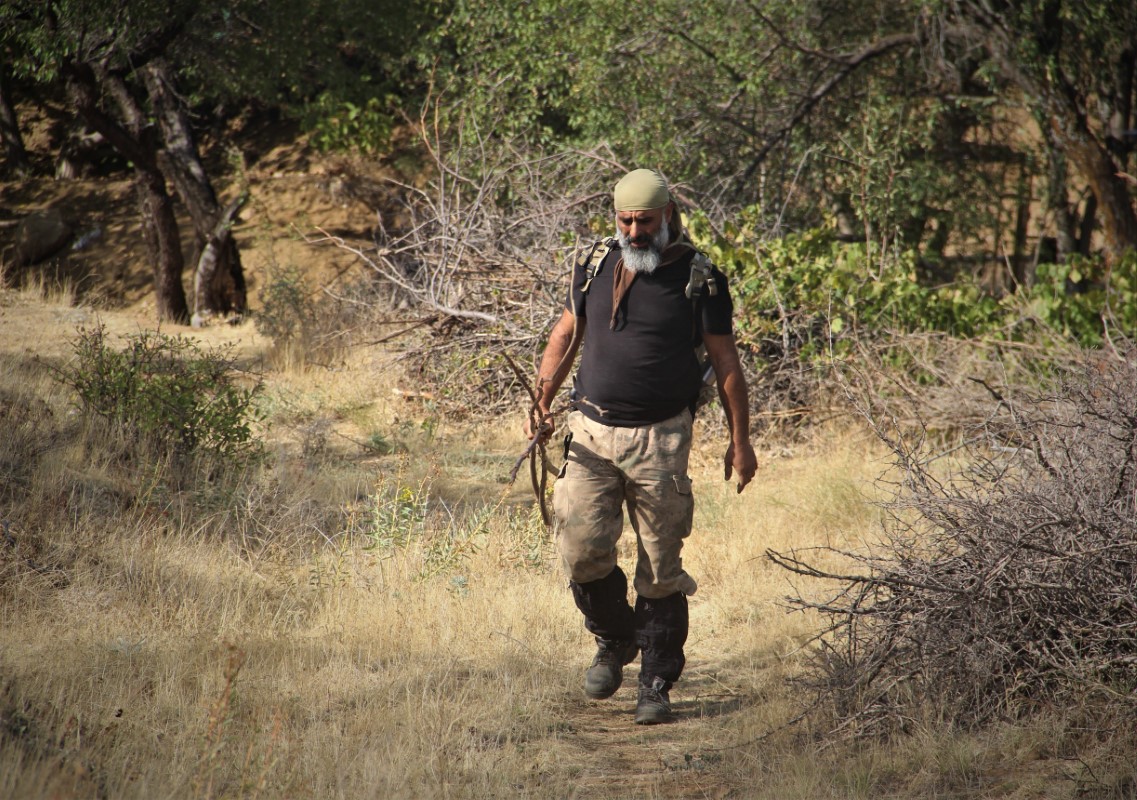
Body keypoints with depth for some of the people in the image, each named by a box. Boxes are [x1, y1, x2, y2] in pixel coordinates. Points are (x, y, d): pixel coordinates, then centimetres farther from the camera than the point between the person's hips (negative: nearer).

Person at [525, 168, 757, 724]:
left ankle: (656, 685, 10)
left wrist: (740, 441, 0)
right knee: (581, 549, -6)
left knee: (661, 569, 0)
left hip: (660, 439, -3)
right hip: (591, 432, 3)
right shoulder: (596, 266, 7)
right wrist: (542, 404, 6)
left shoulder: (699, 278, -2)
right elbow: (565, 336, 17)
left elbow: (726, 362, 1)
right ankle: (614, 641, 22)